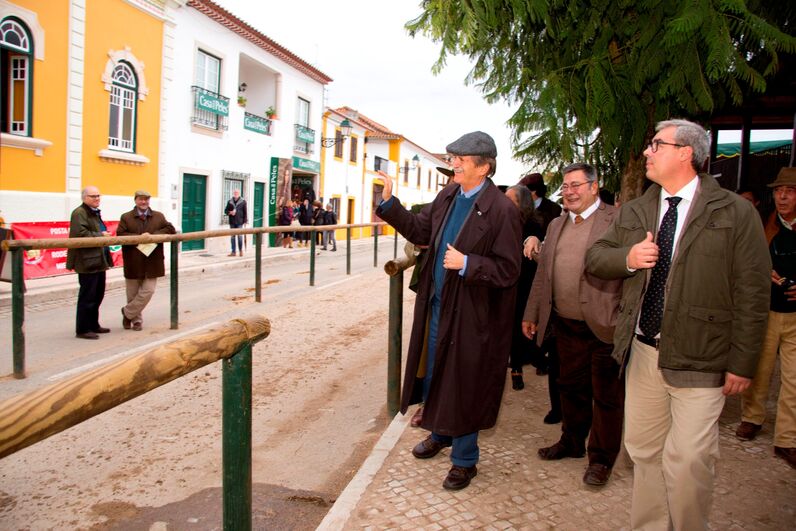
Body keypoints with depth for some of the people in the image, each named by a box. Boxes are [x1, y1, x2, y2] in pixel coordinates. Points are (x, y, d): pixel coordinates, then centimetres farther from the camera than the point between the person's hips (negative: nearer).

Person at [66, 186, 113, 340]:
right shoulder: (79, 213, -11)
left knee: (98, 295, 16)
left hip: (99, 260, 10)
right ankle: (82, 329, 2)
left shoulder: (96, 213, 20)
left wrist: (106, 235, 13)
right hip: (87, 262, -10)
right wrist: (101, 235, -17)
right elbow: (80, 234, -24)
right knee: (87, 297, -5)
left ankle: (93, 325, 27)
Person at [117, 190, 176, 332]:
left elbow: (170, 229, -4)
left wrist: (153, 235, -15)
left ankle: (127, 312, 14)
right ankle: (136, 320, 26)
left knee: (148, 291, -6)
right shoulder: (126, 217, 3)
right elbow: (120, 235, -8)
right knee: (133, 294, 9)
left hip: (152, 263, 1)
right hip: (133, 264, 0)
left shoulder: (158, 216, 8)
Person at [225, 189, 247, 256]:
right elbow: (226, 210, 14)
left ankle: (241, 250, 11)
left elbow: (245, 212, 2)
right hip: (232, 222, 3)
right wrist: (230, 212, -7)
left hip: (239, 222, -3)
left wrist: (245, 220, -3)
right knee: (232, 236, 4)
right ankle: (233, 251, 9)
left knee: (240, 236, -2)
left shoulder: (243, 201, 2)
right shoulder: (230, 202, 10)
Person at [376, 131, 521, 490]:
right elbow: (420, 231, 10)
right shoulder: (448, 195, 4)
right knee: (432, 373, 20)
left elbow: (508, 271, -17)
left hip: (468, 314, -7)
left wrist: (466, 264, -27)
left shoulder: (501, 210, -17)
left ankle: (464, 460, 26)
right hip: (435, 305, 7)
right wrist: (389, 203, 1)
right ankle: (441, 432, 46)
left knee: (463, 383, 6)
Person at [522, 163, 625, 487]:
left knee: (606, 395, 7)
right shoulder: (556, 225, 13)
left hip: (603, 326, -6)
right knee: (571, 387, 20)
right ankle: (572, 442, 38)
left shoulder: (618, 221, -8)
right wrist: (531, 314, 15)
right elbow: (542, 273, 16)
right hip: (565, 326, 6)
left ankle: (601, 458, 23)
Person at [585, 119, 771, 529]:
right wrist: (627, 259, -10)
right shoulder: (633, 211, 9)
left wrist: (742, 362, -8)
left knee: (688, 461, -6)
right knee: (643, 451, 15)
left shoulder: (735, 213, -6)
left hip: (699, 360, -5)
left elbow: (752, 294, -7)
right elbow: (594, 258, 12)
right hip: (642, 353, 5)